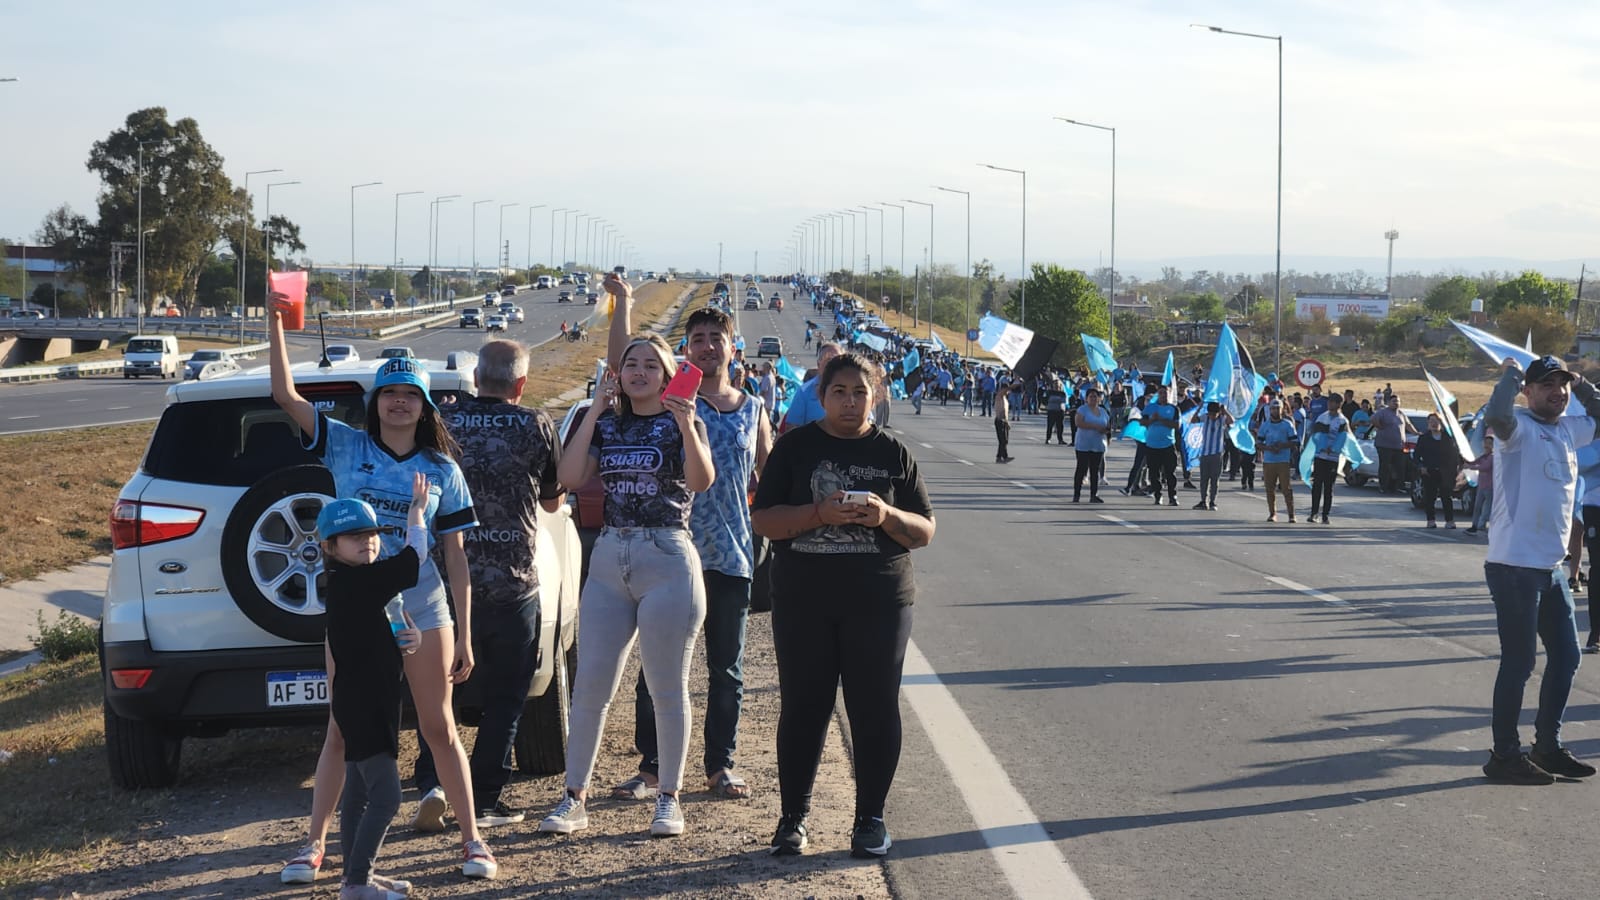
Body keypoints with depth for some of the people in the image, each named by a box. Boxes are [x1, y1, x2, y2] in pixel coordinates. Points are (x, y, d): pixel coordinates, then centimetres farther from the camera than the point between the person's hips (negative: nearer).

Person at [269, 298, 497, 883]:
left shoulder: (442, 470, 2)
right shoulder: (347, 447, 0)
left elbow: (456, 557, 2)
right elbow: (285, 395, -8)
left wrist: (463, 637, -1)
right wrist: (275, 323, -18)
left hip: (422, 610, 0)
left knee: (439, 728, 7)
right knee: (342, 731, 6)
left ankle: (472, 839, 16)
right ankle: (314, 845, 14)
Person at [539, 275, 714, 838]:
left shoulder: (682, 422, 0)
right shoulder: (608, 425, 11)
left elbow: (702, 481, -17)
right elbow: (570, 476, -3)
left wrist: (685, 427, -30)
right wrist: (594, 412, -4)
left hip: (667, 559, -4)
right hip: (609, 559, 4)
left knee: (666, 688, 2)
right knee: (590, 686, 2)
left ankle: (669, 800, 12)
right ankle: (574, 799, 8)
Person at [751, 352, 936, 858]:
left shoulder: (892, 453, 7)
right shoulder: (795, 447, 5)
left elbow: (924, 532, 7)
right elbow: (763, 519, -1)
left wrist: (887, 515, -14)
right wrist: (820, 513, -17)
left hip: (878, 602, 0)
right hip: (803, 602, 0)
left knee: (875, 709, 1)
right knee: (802, 706, 4)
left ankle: (870, 818, 13)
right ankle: (793, 816, 15)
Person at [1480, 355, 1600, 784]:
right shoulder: (1521, 427, -12)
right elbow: (1496, 415, -35)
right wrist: (1511, 374, -20)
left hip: (1551, 567, 9)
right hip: (1514, 567, -9)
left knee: (1565, 657, 15)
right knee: (1519, 662, -4)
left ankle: (1548, 747, 28)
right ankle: (1505, 756, 6)